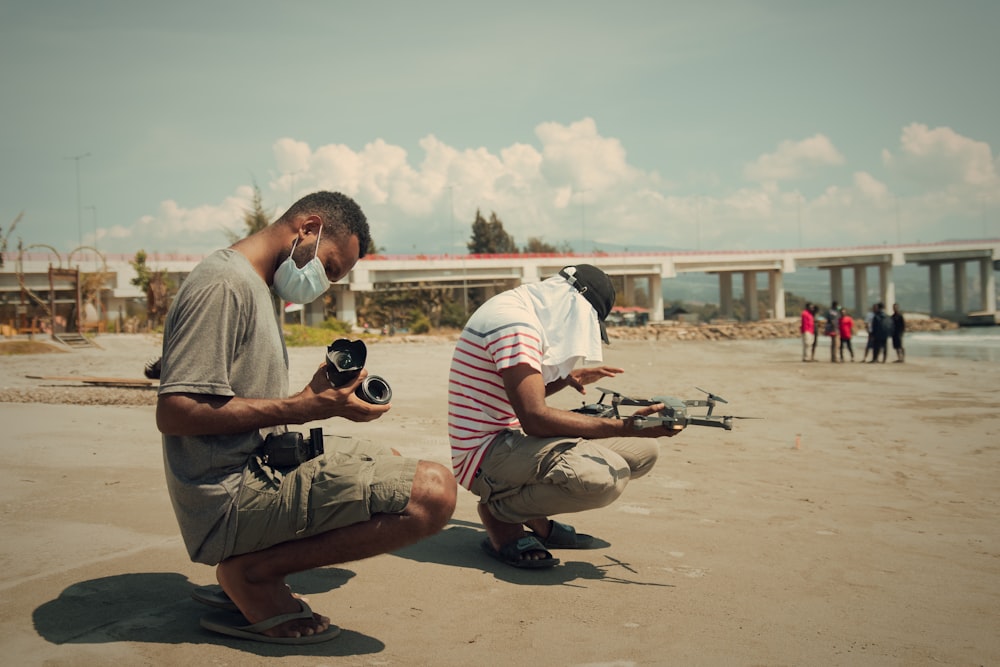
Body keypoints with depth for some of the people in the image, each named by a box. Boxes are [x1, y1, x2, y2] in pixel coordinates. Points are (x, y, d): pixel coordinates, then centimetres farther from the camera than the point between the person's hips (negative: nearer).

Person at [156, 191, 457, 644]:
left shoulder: (254, 286, 19)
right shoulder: (225, 284, -14)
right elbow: (175, 412, -23)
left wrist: (321, 400, 5)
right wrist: (303, 407, -20)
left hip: (257, 475, 11)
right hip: (230, 501, -11)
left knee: (388, 462, 28)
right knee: (433, 492, -21)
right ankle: (252, 572, -8)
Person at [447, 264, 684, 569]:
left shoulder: (527, 316, 12)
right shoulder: (514, 324, -20)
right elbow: (535, 418, -27)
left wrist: (566, 378, 9)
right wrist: (623, 427, -28)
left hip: (514, 441, 10)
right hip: (485, 455, -10)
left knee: (644, 450, 4)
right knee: (605, 475, -34)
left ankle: (538, 520, 9)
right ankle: (498, 511, -9)